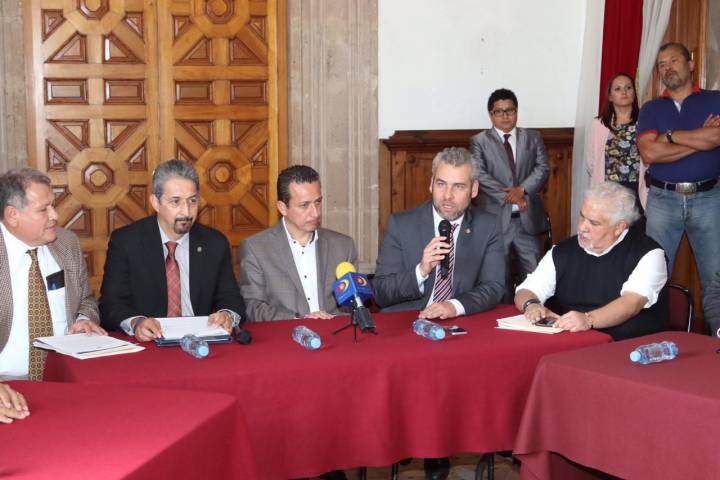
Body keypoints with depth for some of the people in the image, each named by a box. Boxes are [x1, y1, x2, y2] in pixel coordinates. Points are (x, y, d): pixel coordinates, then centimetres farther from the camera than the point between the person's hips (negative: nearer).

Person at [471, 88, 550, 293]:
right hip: (496, 218, -2)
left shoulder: (533, 138, 12)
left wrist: (522, 189, -16)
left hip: (528, 218, 2)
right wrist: (510, 196, -15)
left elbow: (543, 168, 2)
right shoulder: (479, 141, 3)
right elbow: (480, 175, -9)